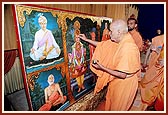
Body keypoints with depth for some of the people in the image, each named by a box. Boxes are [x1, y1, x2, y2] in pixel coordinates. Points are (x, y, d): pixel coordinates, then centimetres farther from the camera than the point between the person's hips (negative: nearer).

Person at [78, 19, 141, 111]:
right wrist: (86, 39, 5)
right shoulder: (119, 41, -5)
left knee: (117, 108, 19)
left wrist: (102, 67, -23)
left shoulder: (128, 48, -32)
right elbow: (102, 45, 6)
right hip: (116, 82, 8)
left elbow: (122, 75, -30)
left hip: (123, 85, -8)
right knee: (110, 103, 29)